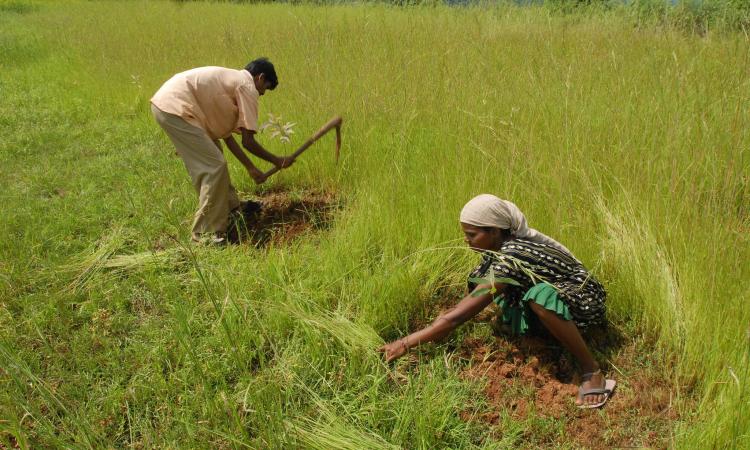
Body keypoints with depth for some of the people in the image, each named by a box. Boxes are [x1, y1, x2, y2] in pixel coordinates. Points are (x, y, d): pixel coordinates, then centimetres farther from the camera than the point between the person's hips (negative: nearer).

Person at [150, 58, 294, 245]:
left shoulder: (231, 80, 24)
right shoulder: (248, 86, -4)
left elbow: (226, 134, 23)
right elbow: (248, 142, -7)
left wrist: (251, 168, 24)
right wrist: (277, 161, 7)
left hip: (164, 101, 10)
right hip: (174, 108, -10)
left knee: (211, 161, 21)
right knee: (214, 166, -7)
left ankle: (229, 208, 35)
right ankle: (206, 233, 0)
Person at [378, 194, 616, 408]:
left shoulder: (509, 261, -32)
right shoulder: (503, 242, -8)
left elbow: (458, 316, -33)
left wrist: (405, 344, -31)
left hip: (583, 302, -8)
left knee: (540, 295, -38)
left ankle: (592, 371, -23)